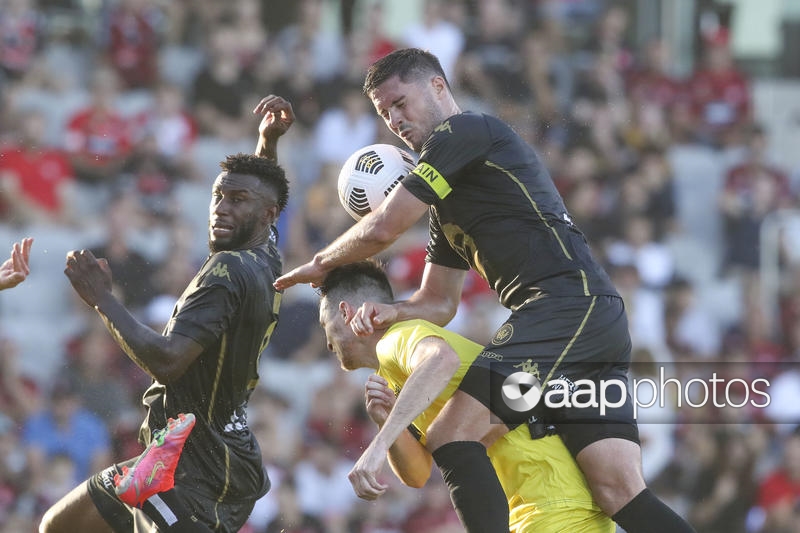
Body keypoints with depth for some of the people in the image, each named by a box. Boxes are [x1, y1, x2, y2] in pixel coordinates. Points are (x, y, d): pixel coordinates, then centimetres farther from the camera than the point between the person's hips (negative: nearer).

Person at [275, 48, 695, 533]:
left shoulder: (464, 132, 1)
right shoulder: (449, 203, 31)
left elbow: (383, 228, -2)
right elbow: (438, 302, 29)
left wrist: (320, 265, 16)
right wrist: (390, 311, 7)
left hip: (567, 306, -10)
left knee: (452, 438, -14)